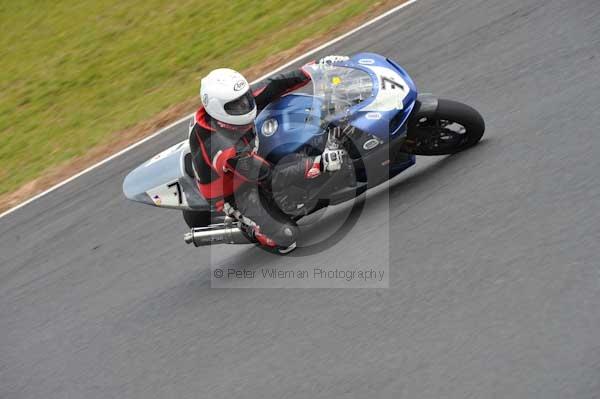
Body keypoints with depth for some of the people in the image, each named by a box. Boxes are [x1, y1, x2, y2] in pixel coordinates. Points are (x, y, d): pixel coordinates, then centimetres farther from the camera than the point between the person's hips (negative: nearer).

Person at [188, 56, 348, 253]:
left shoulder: (236, 102, -19)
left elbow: (273, 86, -13)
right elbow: (272, 175, -35)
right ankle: (246, 229, 7)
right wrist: (320, 164, -39)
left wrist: (318, 66, -19)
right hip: (233, 194, -8)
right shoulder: (227, 150, -39)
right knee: (286, 237, -21)